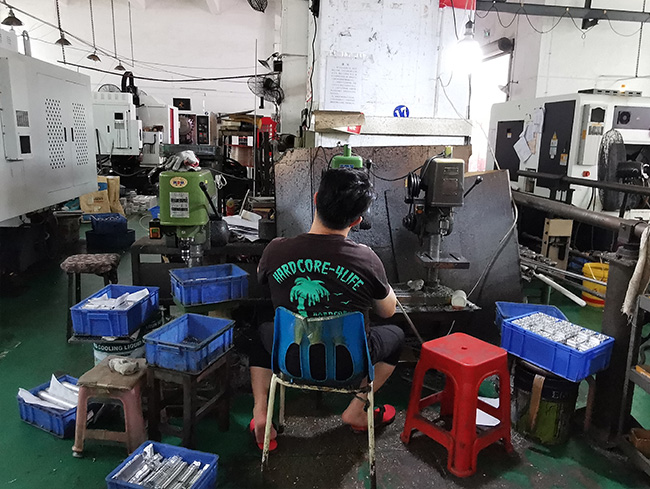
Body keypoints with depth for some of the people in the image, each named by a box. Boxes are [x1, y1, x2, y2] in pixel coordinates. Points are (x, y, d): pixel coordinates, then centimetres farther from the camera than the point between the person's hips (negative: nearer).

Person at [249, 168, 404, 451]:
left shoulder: (276, 250, -17)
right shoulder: (365, 259, -22)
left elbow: (261, 278, 10)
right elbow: (388, 310, -2)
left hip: (291, 362, 2)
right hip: (347, 367, -1)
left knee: (263, 332, 35)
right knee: (396, 334, 27)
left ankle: (260, 412, 19)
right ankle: (356, 410, 23)